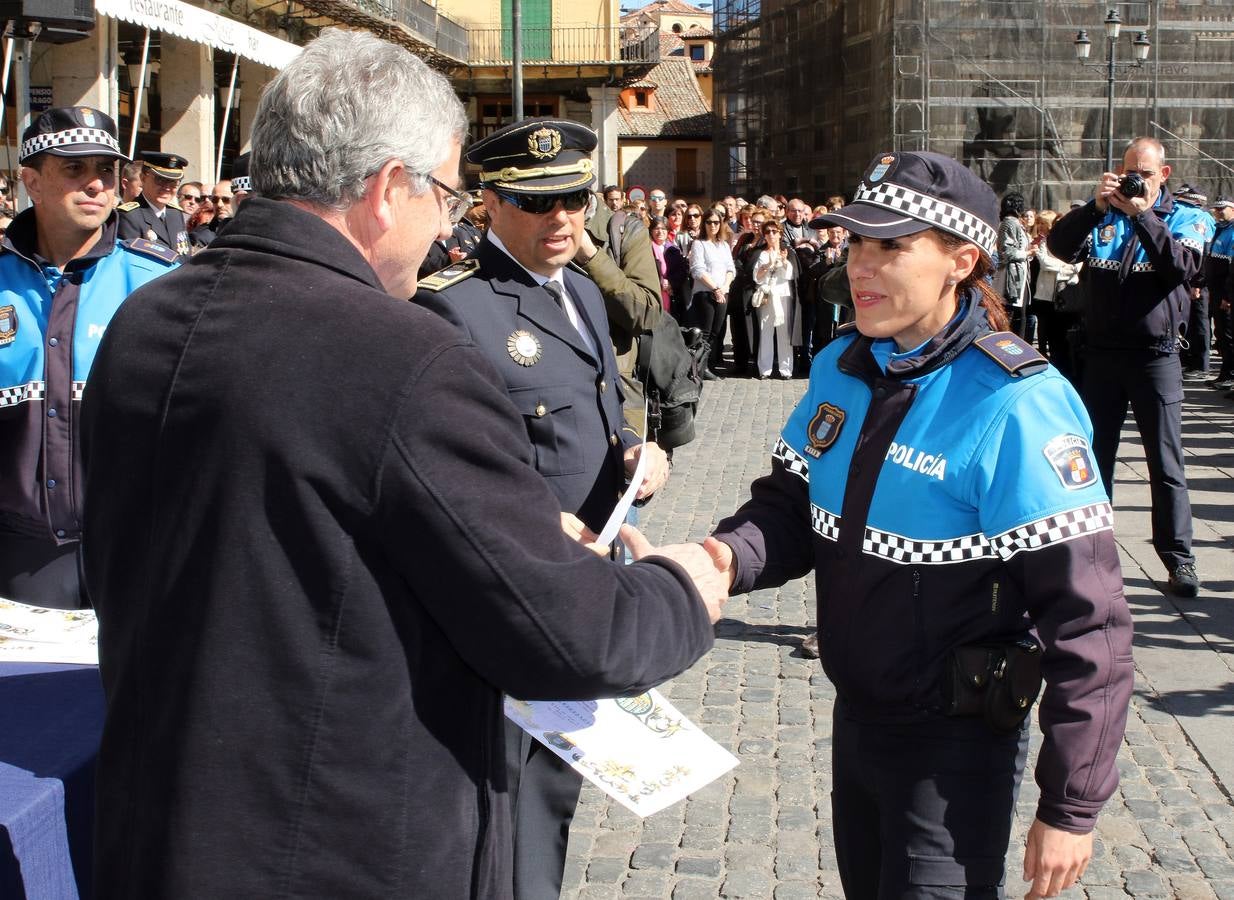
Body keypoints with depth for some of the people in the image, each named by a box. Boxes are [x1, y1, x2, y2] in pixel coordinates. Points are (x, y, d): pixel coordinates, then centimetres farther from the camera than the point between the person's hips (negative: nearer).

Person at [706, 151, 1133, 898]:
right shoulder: (841, 369, 1)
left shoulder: (1014, 404, -22)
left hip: (956, 743, -7)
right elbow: (791, 507, 5)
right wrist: (725, 556, -20)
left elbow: (1087, 621, -21)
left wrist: (1073, 807, -18)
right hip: (857, 713, 7)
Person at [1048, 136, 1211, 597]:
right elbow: (1060, 246, -10)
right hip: (1101, 352, 2)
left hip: (1156, 357, -2)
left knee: (1166, 463, 1)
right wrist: (1096, 205, -20)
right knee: (1094, 458, 11)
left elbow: (1183, 265, -17)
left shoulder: (1187, 219, 3)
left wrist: (1141, 214, -20)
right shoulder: (1103, 215, 7)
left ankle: (1178, 556, 7)